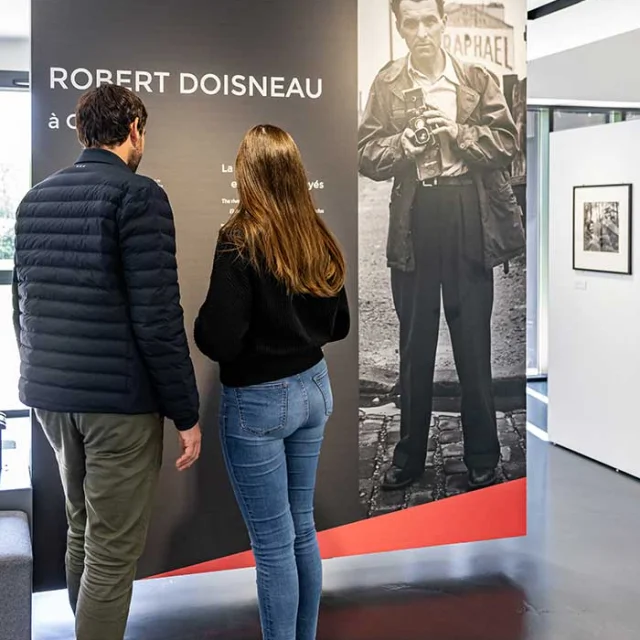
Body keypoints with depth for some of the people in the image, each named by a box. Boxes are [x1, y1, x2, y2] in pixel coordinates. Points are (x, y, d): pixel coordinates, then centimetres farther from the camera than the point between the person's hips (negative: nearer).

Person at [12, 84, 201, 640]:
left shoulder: (36, 199, 11)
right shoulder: (139, 196, -11)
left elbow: (22, 306, 14)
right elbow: (157, 318, -16)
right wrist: (187, 414, -10)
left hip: (49, 394, 8)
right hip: (118, 398, -7)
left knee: (82, 527, 21)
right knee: (113, 549, 1)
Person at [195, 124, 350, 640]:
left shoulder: (240, 239, -18)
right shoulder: (318, 237, 1)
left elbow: (219, 340, -21)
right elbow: (338, 325, 10)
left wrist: (201, 321, -1)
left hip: (258, 402, -7)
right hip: (313, 388, 7)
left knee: (273, 543, 5)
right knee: (303, 528, 18)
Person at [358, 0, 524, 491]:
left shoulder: (477, 79, 4)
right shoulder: (386, 85, 6)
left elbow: (508, 143, 0)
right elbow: (366, 156, 2)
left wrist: (459, 132, -14)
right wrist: (402, 144, -16)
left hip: (468, 217, -1)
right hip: (414, 221, 1)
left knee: (474, 343, 5)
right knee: (415, 345, 10)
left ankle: (483, 458, 17)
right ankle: (410, 455, 23)